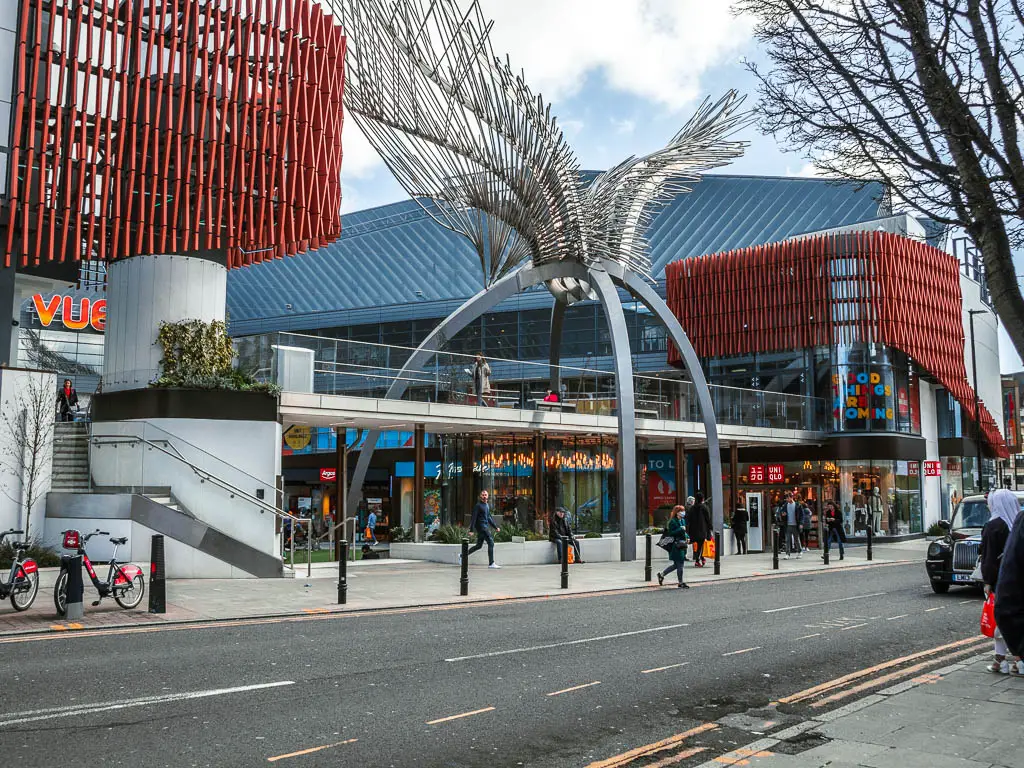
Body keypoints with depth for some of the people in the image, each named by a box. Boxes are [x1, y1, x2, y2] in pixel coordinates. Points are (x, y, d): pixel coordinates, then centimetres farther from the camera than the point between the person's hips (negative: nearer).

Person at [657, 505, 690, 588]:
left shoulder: (683, 521, 15)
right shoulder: (672, 522, -12)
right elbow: (671, 533, -18)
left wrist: (687, 538, 8)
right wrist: (681, 529, -21)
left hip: (682, 545, 9)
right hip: (676, 546, -9)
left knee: (676, 565, 13)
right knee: (679, 564, -3)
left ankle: (661, 574, 26)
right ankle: (681, 583, 7)